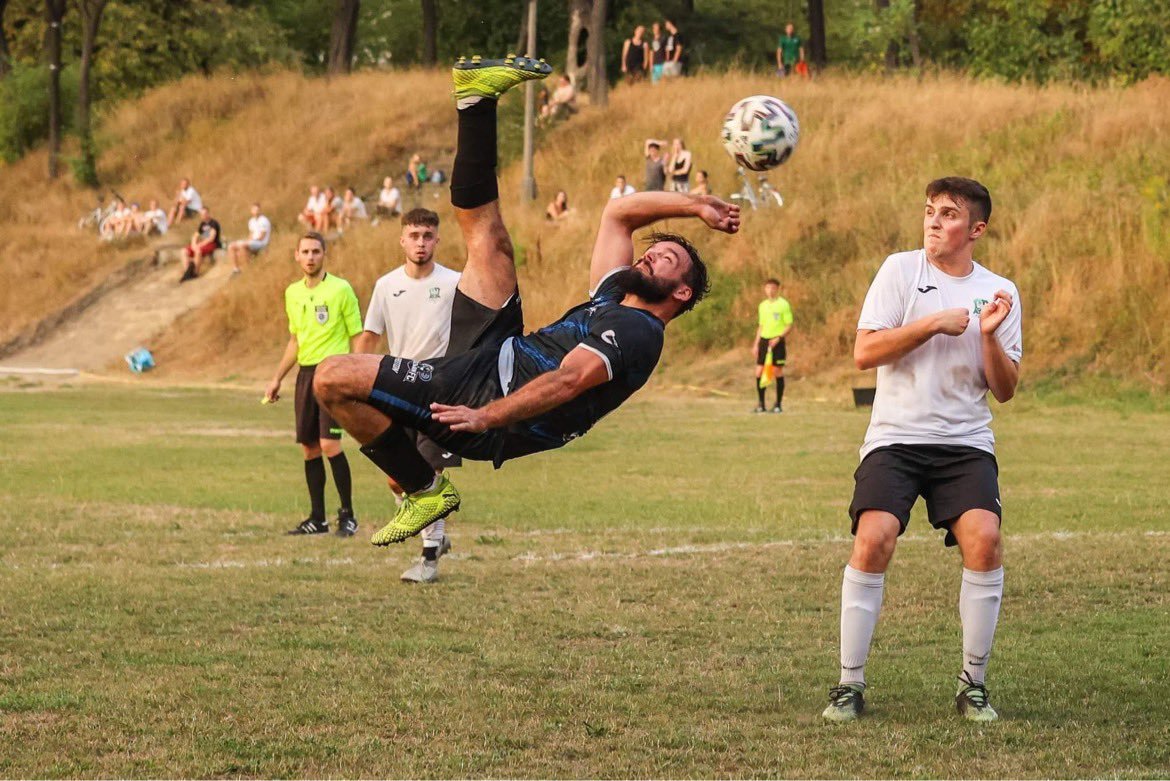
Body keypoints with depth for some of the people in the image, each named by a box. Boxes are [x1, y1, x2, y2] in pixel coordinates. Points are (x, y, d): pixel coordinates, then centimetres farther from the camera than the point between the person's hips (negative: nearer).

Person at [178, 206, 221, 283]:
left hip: (213, 244, -8)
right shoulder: (202, 224, 17)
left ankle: (195, 273, -25)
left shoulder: (214, 223, -6)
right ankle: (186, 273, -21)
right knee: (185, 251, -12)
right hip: (203, 244, 8)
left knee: (198, 250, -38)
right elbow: (195, 236, 16)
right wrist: (194, 244, -7)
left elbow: (211, 237, -17)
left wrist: (200, 245, -21)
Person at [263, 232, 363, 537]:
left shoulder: (340, 289, -5)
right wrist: (277, 379, 21)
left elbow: (357, 337, -4)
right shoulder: (292, 293, 13)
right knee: (309, 448, 5)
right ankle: (318, 518, 12)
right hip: (305, 372, 6)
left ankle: (348, 515, -5)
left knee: (329, 443, -14)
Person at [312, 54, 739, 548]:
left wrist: (486, 415, -35)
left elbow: (569, 380, -25)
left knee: (333, 378, -21)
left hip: (483, 390, -9)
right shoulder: (615, 298, 18)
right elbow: (619, 213, 31)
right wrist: (697, 207, 34)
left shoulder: (638, 331, -10)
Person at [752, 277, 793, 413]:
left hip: (777, 341, -5)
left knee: (777, 372, -3)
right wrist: (756, 344, 14)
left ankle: (779, 404, 5)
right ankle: (761, 404, 7)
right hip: (764, 340, 5)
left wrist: (779, 337, -18)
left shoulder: (783, 305, -4)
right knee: (759, 372, -1)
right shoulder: (762, 305, 13)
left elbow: (789, 325, -5)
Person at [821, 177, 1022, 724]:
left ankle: (974, 684, -5)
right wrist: (934, 324, -11)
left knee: (984, 539, -20)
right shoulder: (900, 271, 3)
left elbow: (1004, 391, 7)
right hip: (895, 437, -2)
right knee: (874, 539, -21)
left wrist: (989, 336, -10)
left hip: (966, 442, 2)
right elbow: (865, 352, -5)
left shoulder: (999, 293, 9)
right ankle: (850, 684, -10)